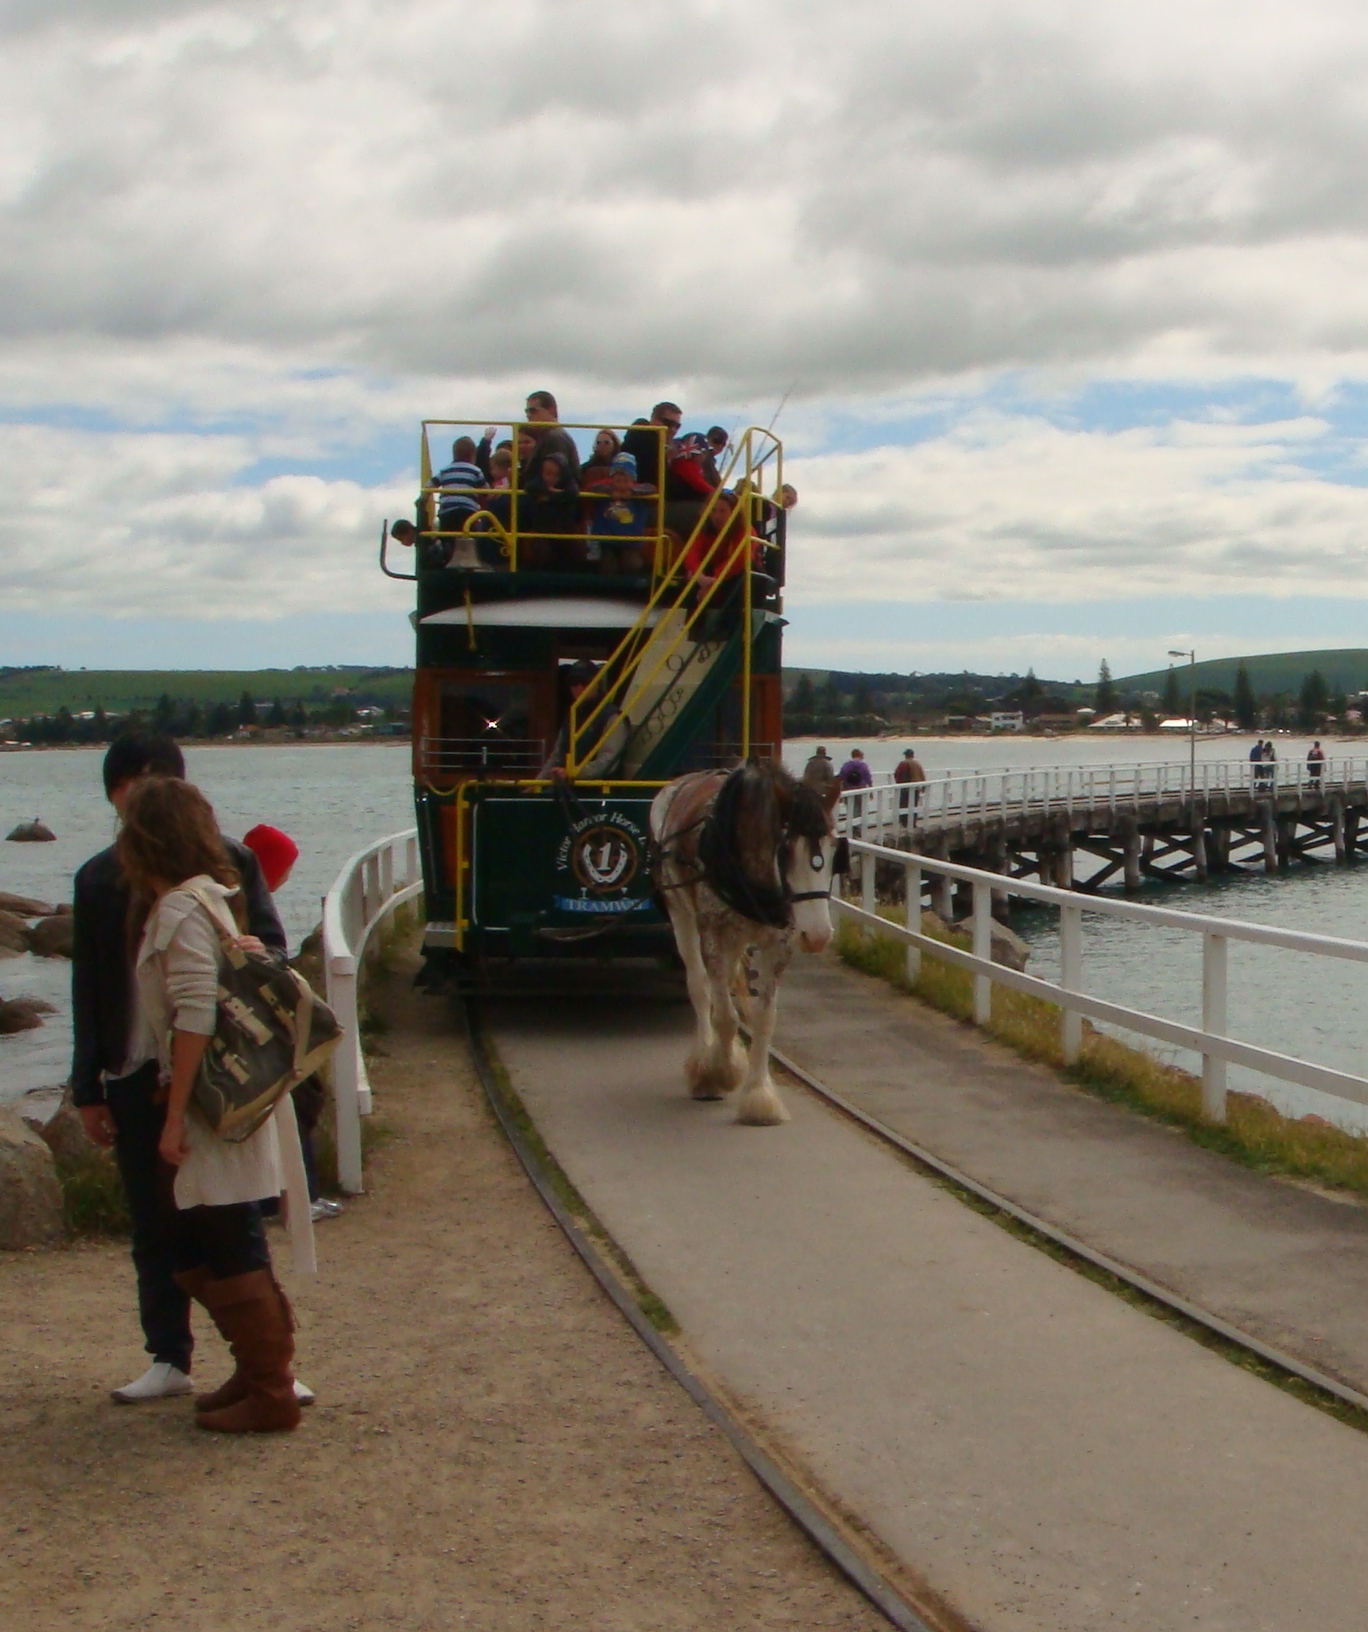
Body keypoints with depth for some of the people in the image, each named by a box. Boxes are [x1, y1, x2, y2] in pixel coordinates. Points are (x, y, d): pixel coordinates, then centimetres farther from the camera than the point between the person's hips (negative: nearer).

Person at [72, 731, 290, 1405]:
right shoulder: (98, 879, 8)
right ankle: (169, 1360, 21)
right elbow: (88, 990, 10)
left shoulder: (228, 861, 0)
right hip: (135, 1075, 3)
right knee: (154, 1229, 10)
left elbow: (271, 947, 2)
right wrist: (89, 1088, 7)